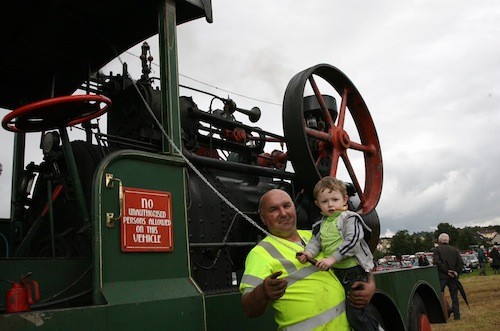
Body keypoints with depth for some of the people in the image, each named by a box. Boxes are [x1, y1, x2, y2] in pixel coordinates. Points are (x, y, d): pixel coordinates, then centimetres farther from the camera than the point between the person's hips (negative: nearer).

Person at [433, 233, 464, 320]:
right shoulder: (454, 250, 8)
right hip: (453, 277, 4)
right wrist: (457, 272, -2)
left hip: (442, 276, -4)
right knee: (454, 296, 12)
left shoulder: (437, 249, -4)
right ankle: (457, 315, 13)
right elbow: (461, 263, 1)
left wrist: (447, 271, -12)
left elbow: (437, 262, -16)